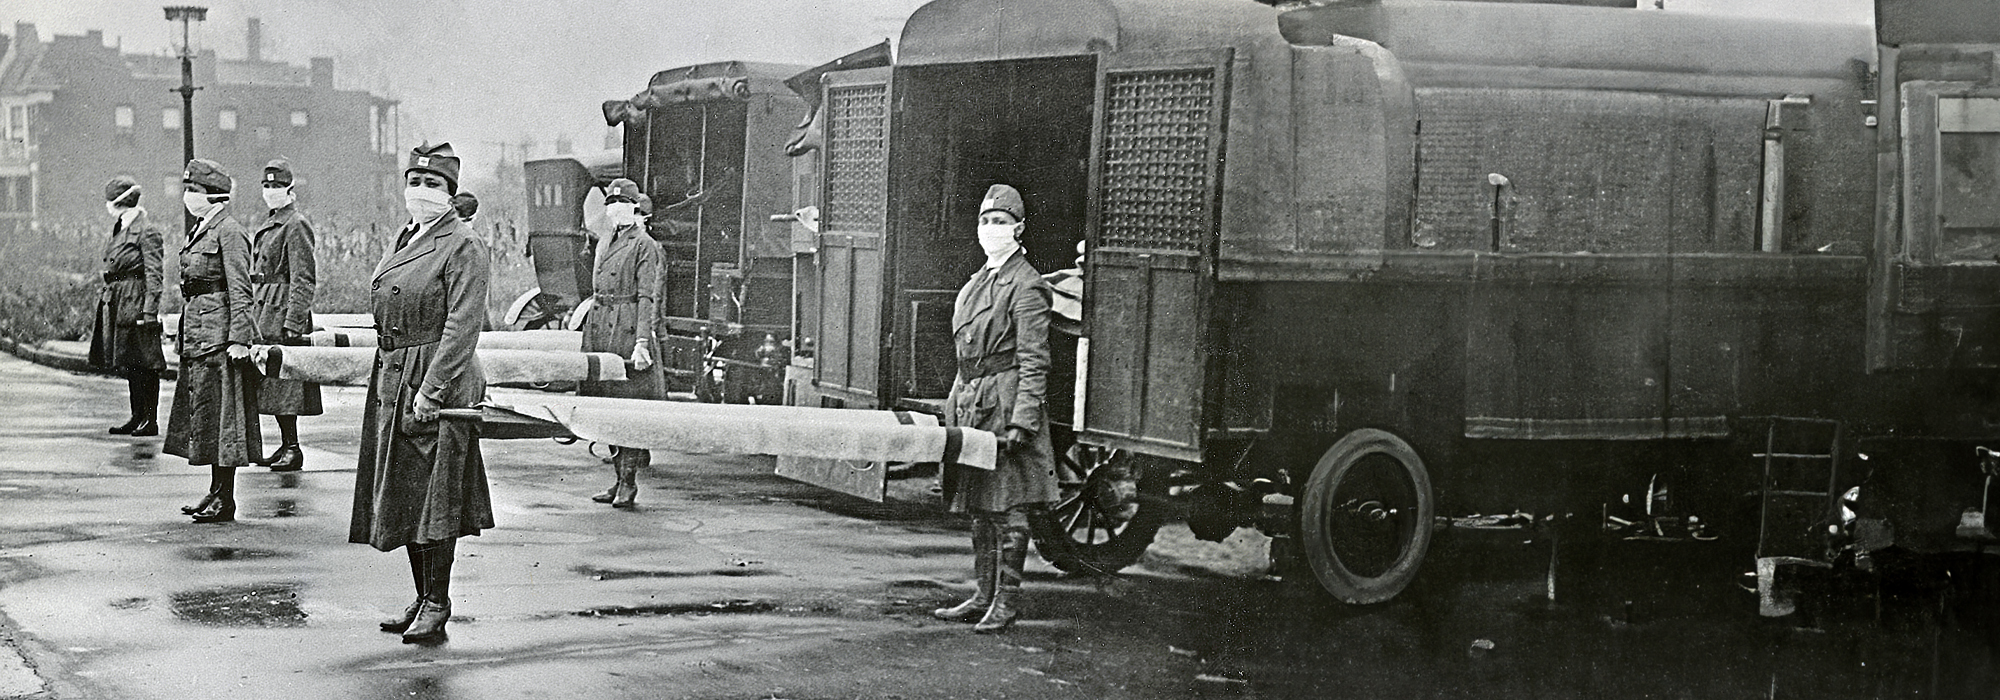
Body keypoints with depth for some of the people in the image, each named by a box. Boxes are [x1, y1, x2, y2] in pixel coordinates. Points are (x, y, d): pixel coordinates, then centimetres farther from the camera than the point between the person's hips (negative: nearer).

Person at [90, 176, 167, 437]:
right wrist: (106, 299, 20)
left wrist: (149, 311, -19)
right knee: (128, 363, 13)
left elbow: (154, 274, -15)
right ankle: (138, 416, 20)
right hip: (117, 305, 9)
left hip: (135, 303, -9)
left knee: (145, 363, -5)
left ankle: (151, 420, 0)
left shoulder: (146, 230, -12)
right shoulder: (120, 228, 15)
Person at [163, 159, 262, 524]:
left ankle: (225, 501, 0)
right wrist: (183, 337, 21)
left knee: (221, 415, -5)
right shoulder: (199, 232, 16)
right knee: (204, 414, 13)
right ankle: (216, 491, 20)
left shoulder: (229, 232, -12)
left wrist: (239, 339, -21)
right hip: (197, 339, 10)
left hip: (219, 338, -10)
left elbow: (240, 291, -17)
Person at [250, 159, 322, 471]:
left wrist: (293, 322, -20)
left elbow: (303, 280, -15)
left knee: (283, 383, -8)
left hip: (283, 309, -9)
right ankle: (286, 445, 16)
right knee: (271, 382, 10)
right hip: (265, 311, 9)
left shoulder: (296, 225, -11)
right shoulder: (268, 224, 17)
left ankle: (293, 449, -4)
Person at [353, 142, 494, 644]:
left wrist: (430, 390, -22)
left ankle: (437, 606, 2)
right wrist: (390, 384, 14)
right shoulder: (403, 240, 15)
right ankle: (423, 598, 22)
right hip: (393, 383, 8)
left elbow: (462, 327, -17)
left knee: (434, 498, -5)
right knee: (402, 499, 12)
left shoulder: (463, 249, -10)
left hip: (441, 383, -8)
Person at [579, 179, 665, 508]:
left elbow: (647, 297, -12)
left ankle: (629, 480, 0)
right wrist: (590, 327, 20)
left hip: (628, 329, -7)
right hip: (600, 329, 7)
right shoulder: (605, 244, 17)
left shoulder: (644, 246, -5)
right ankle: (619, 477, 14)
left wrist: (642, 341, -19)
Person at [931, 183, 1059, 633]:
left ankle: (1007, 602, 1)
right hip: (971, 400, 9)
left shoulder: (1026, 287, -9)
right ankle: (985, 597, 19)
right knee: (978, 507, 12)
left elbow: (1033, 363, -13)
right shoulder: (978, 281, 17)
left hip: (1006, 399, -9)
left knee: (1008, 507, -4)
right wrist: (955, 403, 19)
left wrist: (1022, 422, -19)